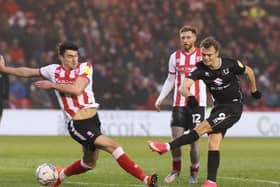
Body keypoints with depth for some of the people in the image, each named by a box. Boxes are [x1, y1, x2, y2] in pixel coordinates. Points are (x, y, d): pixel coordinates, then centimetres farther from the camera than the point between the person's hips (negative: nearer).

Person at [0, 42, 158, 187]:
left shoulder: (85, 68, -1)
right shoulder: (54, 70, 3)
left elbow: (76, 89, -17)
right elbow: (27, 72, 16)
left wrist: (52, 85, -11)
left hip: (93, 119, 4)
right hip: (77, 125, -4)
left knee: (89, 163, 20)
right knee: (113, 146, -20)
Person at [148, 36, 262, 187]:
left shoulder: (230, 64, -16)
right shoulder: (200, 68, -9)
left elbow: (249, 72, 4)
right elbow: (183, 87, -22)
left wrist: (253, 90, 19)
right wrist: (189, 95, -45)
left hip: (234, 107, -5)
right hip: (219, 106, 5)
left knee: (202, 128, -21)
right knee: (213, 143, -5)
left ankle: (167, 147, -24)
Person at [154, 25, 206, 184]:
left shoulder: (202, 56, -1)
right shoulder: (175, 57, 8)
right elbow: (170, 80, 16)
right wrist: (160, 98, 9)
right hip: (179, 104, 2)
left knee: (194, 140, -2)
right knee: (176, 139, -4)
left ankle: (194, 172, 14)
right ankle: (176, 170, 16)